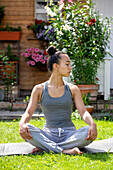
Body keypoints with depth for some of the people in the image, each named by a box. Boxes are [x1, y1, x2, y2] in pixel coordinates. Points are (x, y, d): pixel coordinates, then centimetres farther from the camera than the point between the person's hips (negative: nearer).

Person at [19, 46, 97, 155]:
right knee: (26, 129, -30)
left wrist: (92, 124, -24)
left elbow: (83, 112, -1)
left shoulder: (73, 89, 8)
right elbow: (29, 112, -2)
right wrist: (22, 123, -25)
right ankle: (65, 150, -38)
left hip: (69, 133, 1)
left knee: (89, 132, -31)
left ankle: (45, 147, -29)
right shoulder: (39, 89, 5)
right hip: (49, 133, -1)